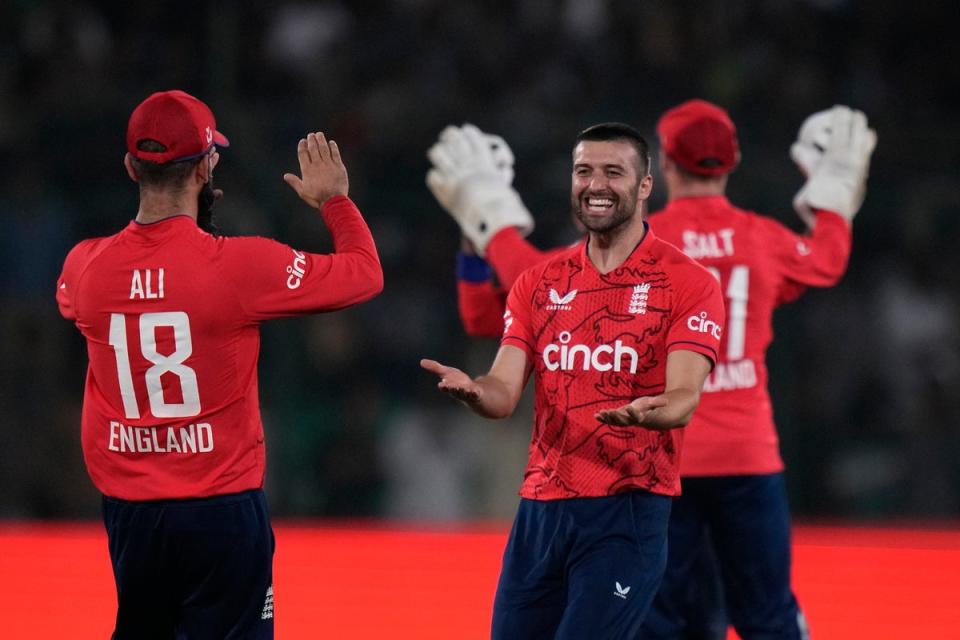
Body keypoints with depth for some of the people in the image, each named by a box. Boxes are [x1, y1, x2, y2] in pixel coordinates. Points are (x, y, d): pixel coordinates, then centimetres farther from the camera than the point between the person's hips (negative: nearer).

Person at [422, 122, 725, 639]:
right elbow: (504, 394, 3)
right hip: (540, 507, 5)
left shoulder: (689, 284, -3)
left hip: (628, 509, -5)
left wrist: (646, 412, -37)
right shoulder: (537, 283, 11)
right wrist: (474, 391, -21)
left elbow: (684, 397, -14)